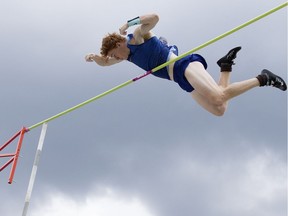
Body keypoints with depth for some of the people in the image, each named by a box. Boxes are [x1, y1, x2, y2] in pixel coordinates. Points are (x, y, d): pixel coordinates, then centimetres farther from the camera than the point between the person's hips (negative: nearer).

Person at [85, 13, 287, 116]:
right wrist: (94, 56, 15)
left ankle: (262, 79, -18)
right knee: (219, 110, -1)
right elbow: (104, 62, 35)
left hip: (184, 65, -9)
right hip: (182, 79, 9)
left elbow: (154, 17, -18)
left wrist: (129, 22, -13)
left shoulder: (137, 36, 0)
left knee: (218, 98, -29)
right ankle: (226, 67, 8)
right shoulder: (129, 55, 24)